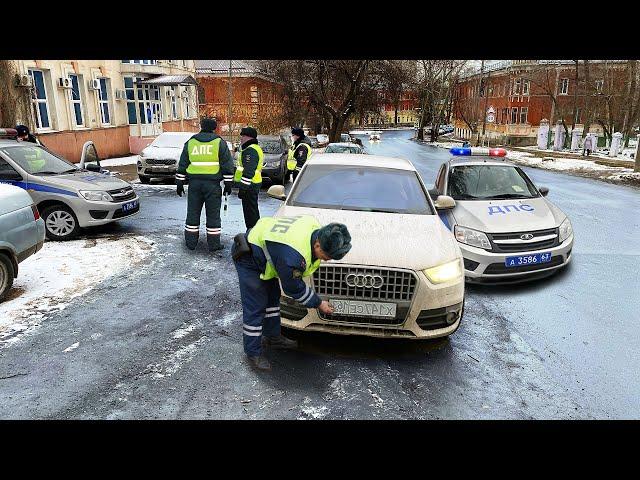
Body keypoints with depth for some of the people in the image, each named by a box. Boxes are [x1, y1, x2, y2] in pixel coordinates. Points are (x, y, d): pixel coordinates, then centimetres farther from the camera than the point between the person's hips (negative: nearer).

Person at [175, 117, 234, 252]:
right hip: (213, 184, -2)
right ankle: (214, 244, 7)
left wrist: (179, 183, 17)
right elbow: (227, 165, -2)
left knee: (193, 213, 11)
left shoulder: (190, 142, 9)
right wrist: (228, 184, 2)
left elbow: (182, 165, 11)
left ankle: (191, 242, 17)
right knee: (213, 214, 4)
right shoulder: (219, 143, 0)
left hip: (194, 183, 3)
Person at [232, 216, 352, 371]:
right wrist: (319, 304, -9)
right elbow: (293, 288, -21)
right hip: (248, 258, -9)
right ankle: (253, 353, 11)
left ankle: (273, 337, 36)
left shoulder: (315, 226, -16)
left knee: (273, 297, 19)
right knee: (255, 307, -5)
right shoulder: (294, 257, -39)